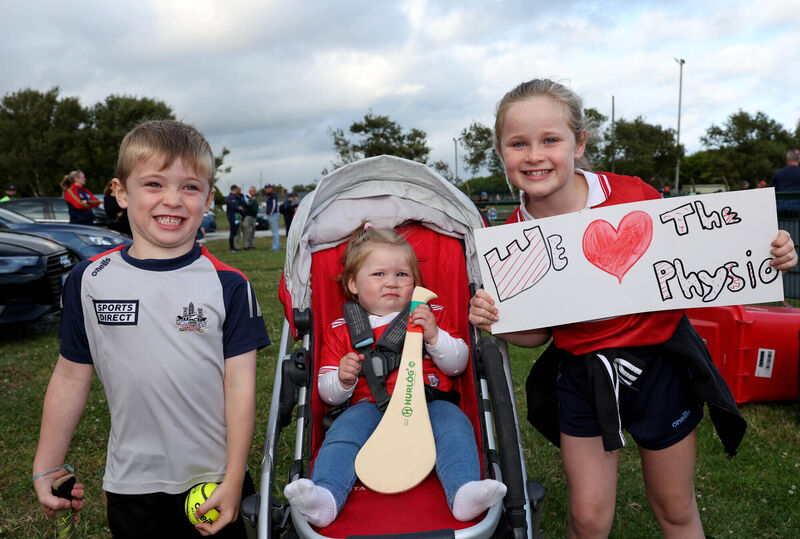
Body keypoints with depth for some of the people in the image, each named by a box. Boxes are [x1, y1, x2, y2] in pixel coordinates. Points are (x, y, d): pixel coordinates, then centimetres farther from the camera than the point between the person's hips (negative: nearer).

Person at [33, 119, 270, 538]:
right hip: (131, 483, 2)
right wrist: (46, 468, 8)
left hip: (213, 480, -1)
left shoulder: (228, 284, -9)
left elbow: (240, 383, -9)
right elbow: (71, 376, 4)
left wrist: (233, 480, -9)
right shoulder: (88, 280, -3)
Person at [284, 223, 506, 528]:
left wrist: (434, 336, -7)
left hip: (428, 406, 1)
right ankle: (325, 497, -41)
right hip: (370, 407, 0)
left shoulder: (432, 316, 18)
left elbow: (458, 365, 11)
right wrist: (343, 380, -11)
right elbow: (328, 393, 14)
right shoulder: (341, 332, 14)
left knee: (454, 422, -29)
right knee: (343, 430, -29)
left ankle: (465, 491, -43)